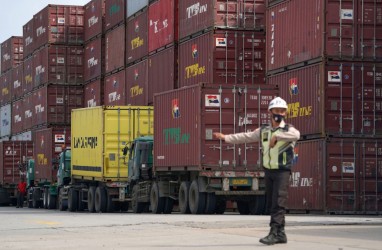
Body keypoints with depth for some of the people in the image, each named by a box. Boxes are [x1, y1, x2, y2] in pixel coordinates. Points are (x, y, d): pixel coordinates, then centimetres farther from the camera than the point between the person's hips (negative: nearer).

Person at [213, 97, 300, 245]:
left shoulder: (288, 129, -4)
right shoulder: (263, 131, 12)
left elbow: (296, 135, -28)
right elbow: (245, 137, 16)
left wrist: (277, 136, -29)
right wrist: (225, 137, 14)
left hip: (283, 172, -6)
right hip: (268, 171, 6)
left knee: (278, 203, -14)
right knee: (271, 205, 7)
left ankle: (274, 233, -17)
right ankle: (280, 234, 13)